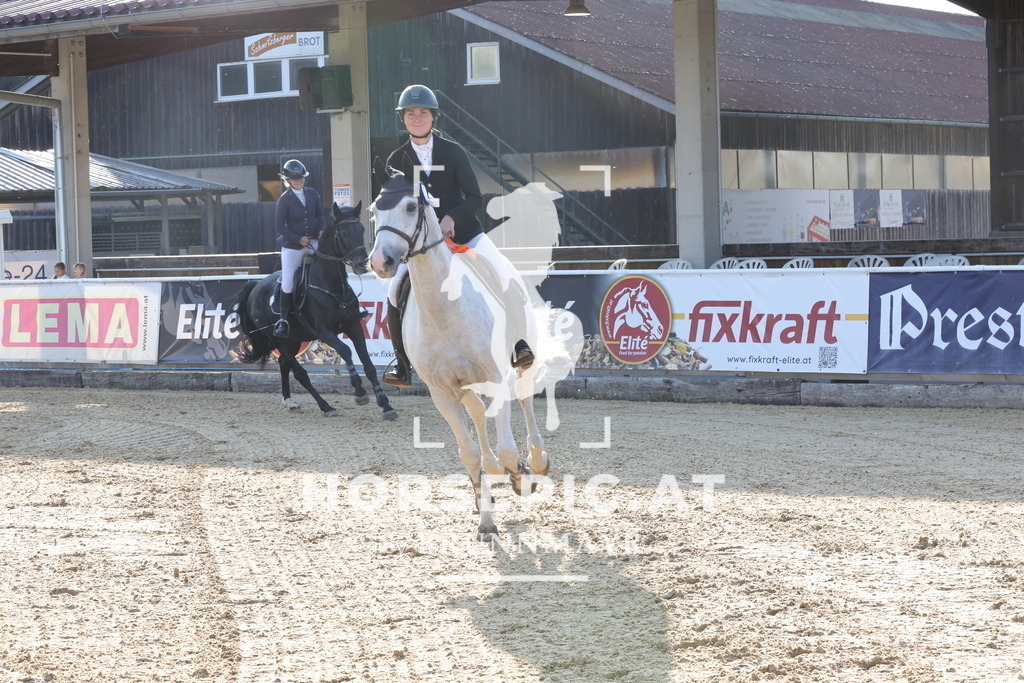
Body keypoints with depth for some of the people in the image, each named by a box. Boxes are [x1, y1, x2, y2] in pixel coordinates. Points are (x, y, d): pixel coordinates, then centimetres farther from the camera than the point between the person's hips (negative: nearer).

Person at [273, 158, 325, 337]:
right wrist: (298, 239, -17)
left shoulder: (313, 194, 3)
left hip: (313, 242, 4)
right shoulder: (285, 199, -9)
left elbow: (320, 215, 11)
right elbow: (280, 225, -10)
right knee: (287, 283, -8)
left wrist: (321, 231, -8)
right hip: (292, 246, -3)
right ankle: (283, 319, 6)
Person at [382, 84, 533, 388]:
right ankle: (402, 365, -7)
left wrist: (451, 218, -21)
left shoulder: (453, 151, -4)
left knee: (507, 276, -17)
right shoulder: (397, 160, 0)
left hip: (462, 230, 0)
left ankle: (517, 341, 0)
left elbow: (474, 197, -5)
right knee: (396, 291, -18)